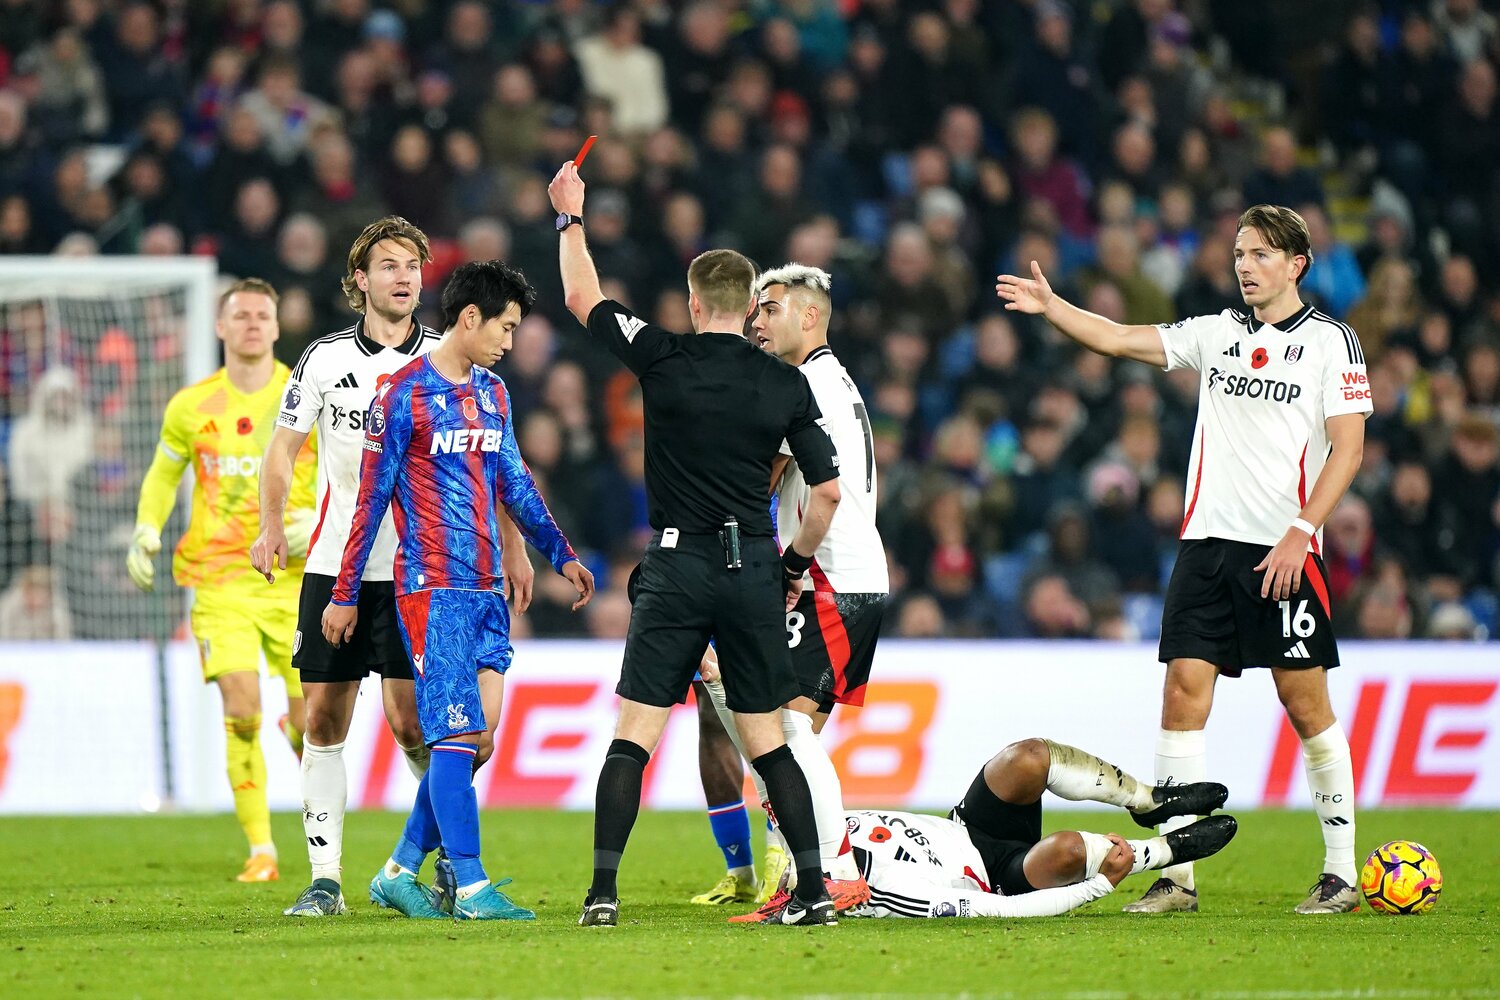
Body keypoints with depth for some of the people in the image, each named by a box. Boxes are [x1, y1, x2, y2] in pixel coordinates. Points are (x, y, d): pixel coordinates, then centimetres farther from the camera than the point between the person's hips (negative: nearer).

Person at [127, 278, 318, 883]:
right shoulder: (191, 407, 2)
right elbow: (163, 472, 19)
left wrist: (318, 520, -12)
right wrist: (146, 531, 4)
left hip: (295, 577, 0)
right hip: (220, 579, 0)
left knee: (310, 721, -2)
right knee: (241, 714, -14)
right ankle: (260, 850, -5)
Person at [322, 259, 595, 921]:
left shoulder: (492, 393, 16)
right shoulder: (404, 395, -7)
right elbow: (371, 499, -5)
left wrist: (559, 554, 23)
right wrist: (344, 594, -4)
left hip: (486, 591, 7)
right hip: (432, 588, -7)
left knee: (476, 735, 3)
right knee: (457, 735, -11)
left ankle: (401, 872, 13)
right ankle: (470, 889, -11)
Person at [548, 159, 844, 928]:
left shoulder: (664, 361, -5)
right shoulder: (787, 385, 2)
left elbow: (582, 300, 9)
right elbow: (828, 491, 1)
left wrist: (570, 216, 22)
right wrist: (796, 563, 17)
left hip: (677, 570, -2)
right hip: (753, 571, 2)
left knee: (632, 737, 0)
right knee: (766, 741, 9)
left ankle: (603, 890, -8)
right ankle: (814, 890, 3)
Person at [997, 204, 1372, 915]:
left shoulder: (1329, 342, 0)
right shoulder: (1215, 334, 13)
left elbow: (1348, 449, -5)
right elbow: (1118, 340, 11)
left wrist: (1299, 533, -14)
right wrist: (1050, 307, -4)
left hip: (1283, 552, -4)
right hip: (1206, 539, 4)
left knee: (1304, 699, -3)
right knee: (1183, 688, -4)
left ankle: (1340, 873, 7)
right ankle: (1176, 875, -2)